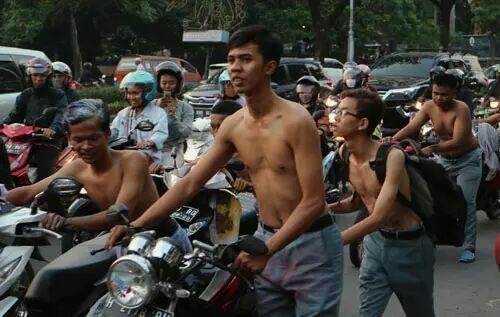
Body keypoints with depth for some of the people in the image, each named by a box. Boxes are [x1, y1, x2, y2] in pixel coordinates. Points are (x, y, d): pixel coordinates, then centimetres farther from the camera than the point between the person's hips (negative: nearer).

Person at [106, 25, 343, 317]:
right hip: (268, 239, 6)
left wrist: (266, 251, -25)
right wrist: (136, 225, -1)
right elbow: (190, 183, 6)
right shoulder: (233, 125, 2)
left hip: (312, 242, -5)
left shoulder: (296, 120, -17)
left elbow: (314, 201, -19)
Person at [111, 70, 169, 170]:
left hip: (150, 156, -4)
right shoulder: (123, 114, 22)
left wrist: (149, 142, -34)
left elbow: (161, 133, -12)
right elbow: (112, 132, 15)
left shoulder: (158, 113, 3)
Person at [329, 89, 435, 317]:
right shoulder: (344, 152, -2)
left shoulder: (391, 156, -25)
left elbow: (379, 217, -30)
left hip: (407, 244, -5)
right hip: (375, 240, 6)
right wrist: (330, 208, -6)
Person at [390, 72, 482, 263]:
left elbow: (458, 142, -33)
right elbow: (411, 127, -18)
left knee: (466, 202, -13)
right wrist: (393, 139, -37)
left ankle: (469, 247, -9)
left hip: (468, 160, -6)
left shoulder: (461, 110, -24)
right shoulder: (429, 107, -9)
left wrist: (432, 149, -45)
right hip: (445, 160, 6)